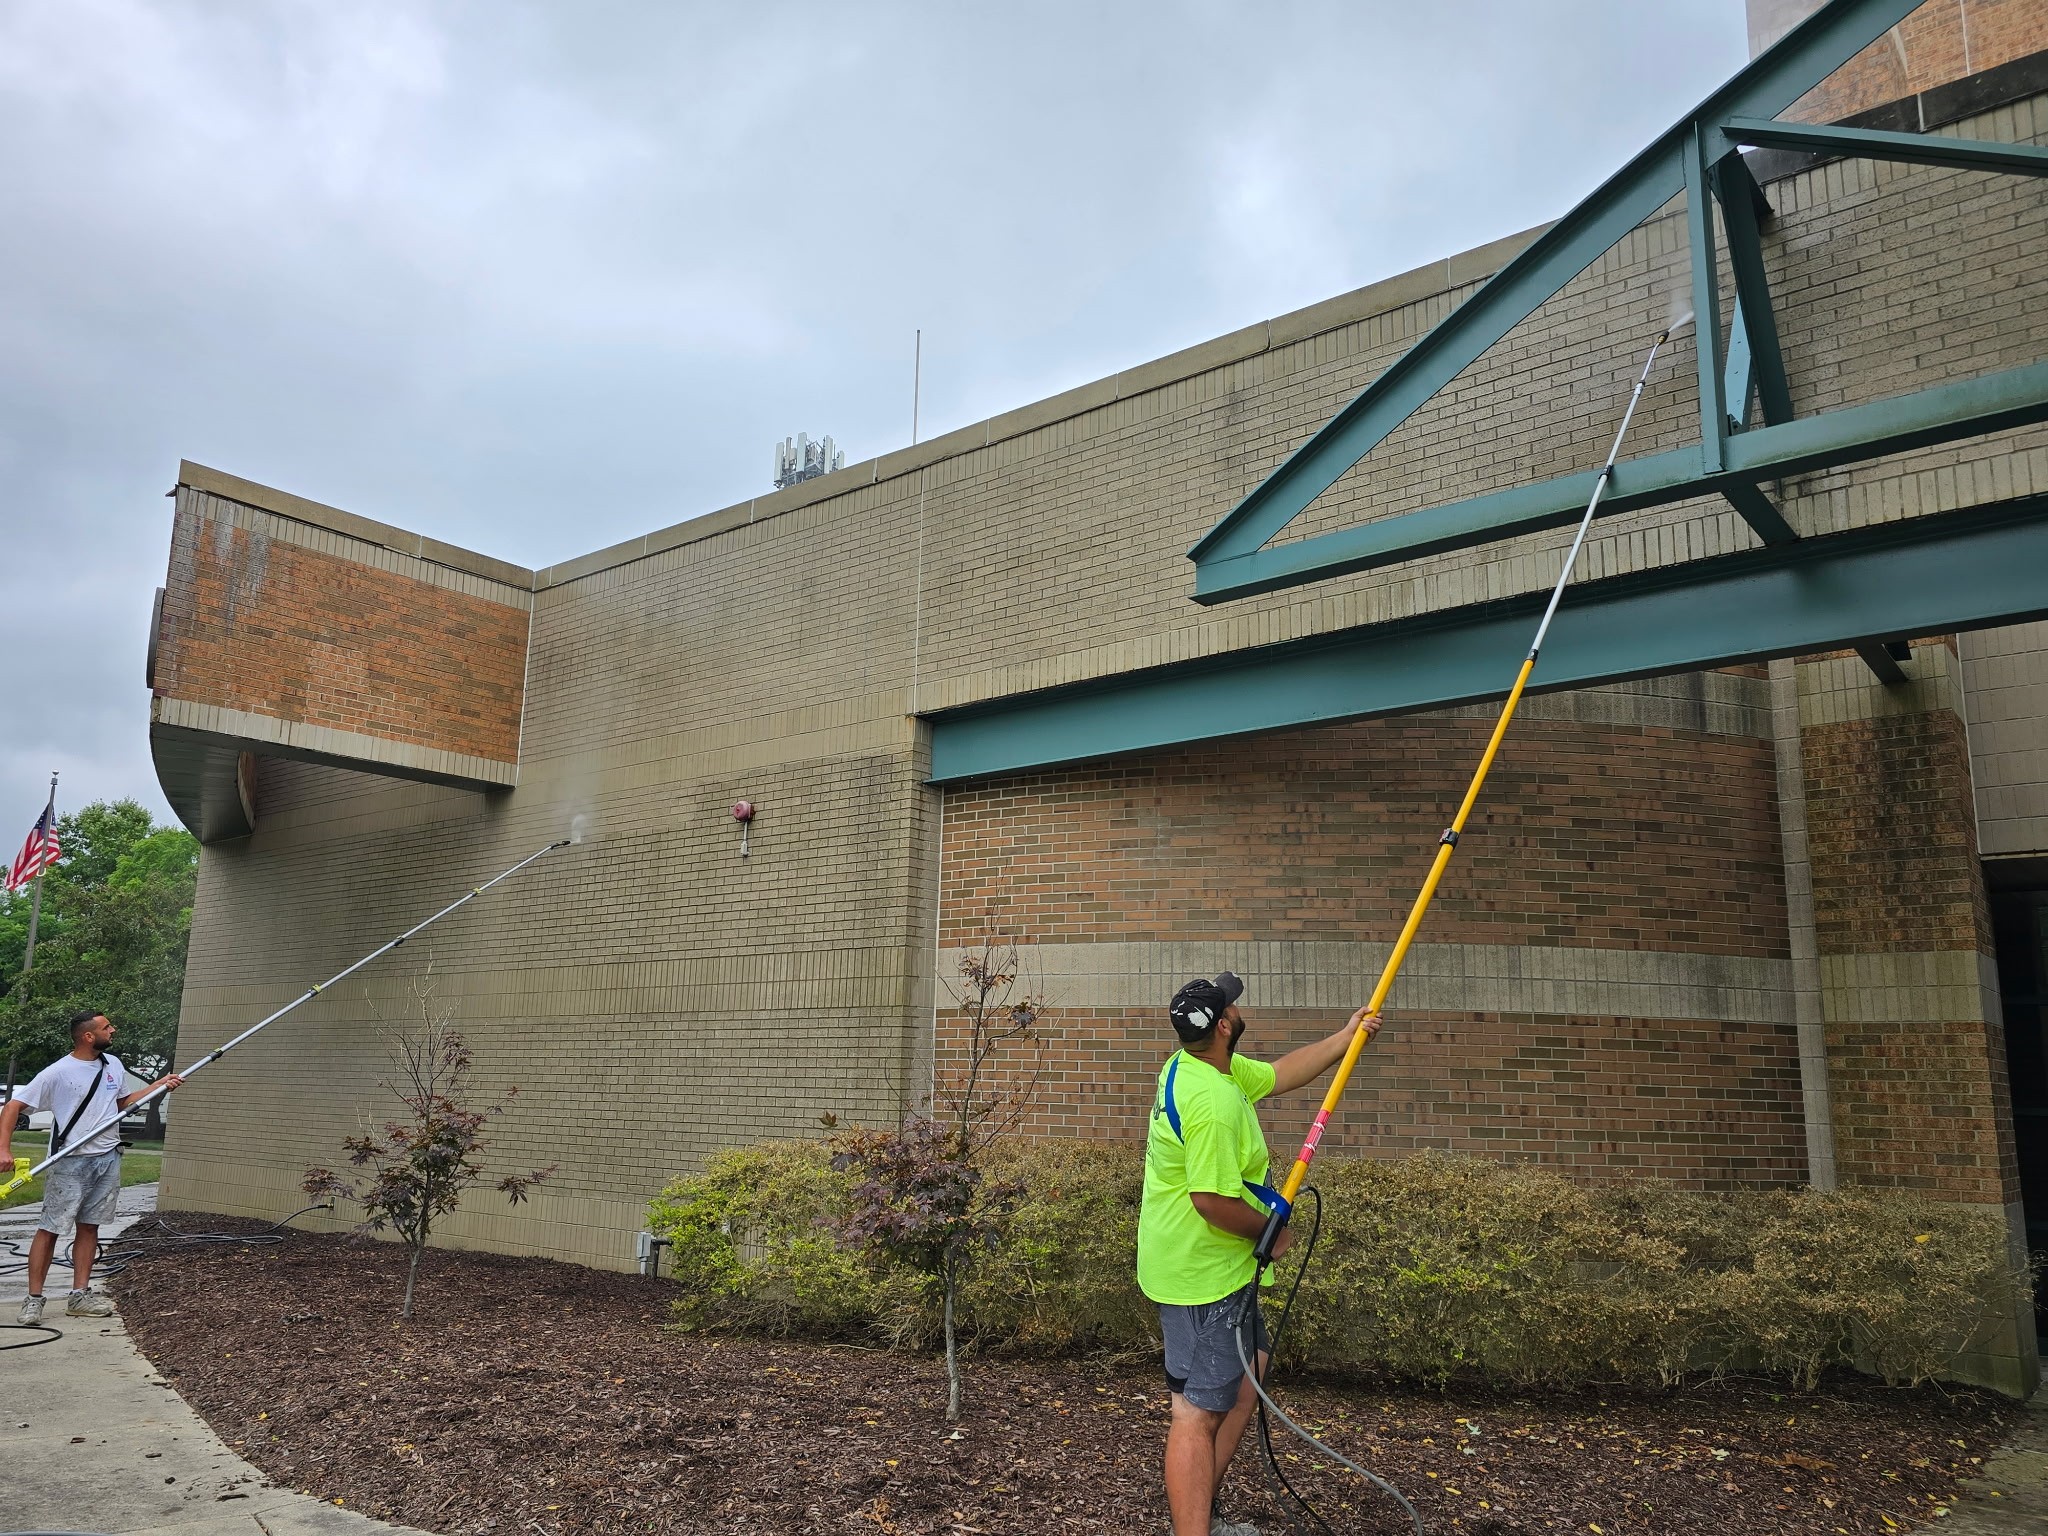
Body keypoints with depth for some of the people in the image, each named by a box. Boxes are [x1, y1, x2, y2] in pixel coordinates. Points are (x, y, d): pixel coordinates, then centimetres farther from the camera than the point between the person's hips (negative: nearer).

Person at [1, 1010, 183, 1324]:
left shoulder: (114, 1065, 8)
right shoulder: (57, 1073, -12)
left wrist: (160, 1086, 13)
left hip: (107, 1159, 6)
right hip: (70, 1163, -6)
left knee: (89, 1226, 10)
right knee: (50, 1228, -3)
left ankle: (80, 1296, 15)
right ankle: (34, 1299, 6)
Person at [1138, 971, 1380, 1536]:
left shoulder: (1193, 1064, 4)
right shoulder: (1215, 1102, -29)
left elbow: (1278, 1073, 18)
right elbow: (1214, 1200, -30)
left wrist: (1344, 1038, 18)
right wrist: (1271, 1232, -12)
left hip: (1217, 1264, 11)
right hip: (1203, 1276, -11)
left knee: (1250, 1369, 22)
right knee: (1199, 1412, -5)